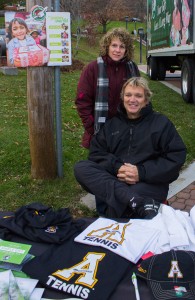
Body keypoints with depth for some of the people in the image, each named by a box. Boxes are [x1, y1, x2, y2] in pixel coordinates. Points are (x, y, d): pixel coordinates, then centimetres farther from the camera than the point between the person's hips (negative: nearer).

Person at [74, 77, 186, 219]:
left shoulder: (161, 122, 9)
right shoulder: (112, 124, 20)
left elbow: (177, 156, -2)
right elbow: (96, 152, 9)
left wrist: (142, 172, -14)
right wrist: (116, 167, -13)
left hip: (150, 182, -6)